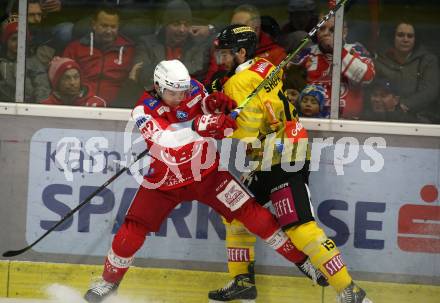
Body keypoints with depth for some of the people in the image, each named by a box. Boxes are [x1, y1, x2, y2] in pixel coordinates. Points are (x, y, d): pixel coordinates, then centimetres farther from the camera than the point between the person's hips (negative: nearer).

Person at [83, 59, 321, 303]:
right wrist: (198, 125, -54)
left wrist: (218, 104, -29)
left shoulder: (194, 90, -12)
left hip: (207, 174, 1)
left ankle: (299, 257, 6)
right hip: (165, 182, -1)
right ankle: (110, 280, 20)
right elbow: (162, 138, -40)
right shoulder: (144, 110, -20)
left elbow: (224, 131, -8)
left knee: (251, 214, -8)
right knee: (132, 233, -6)